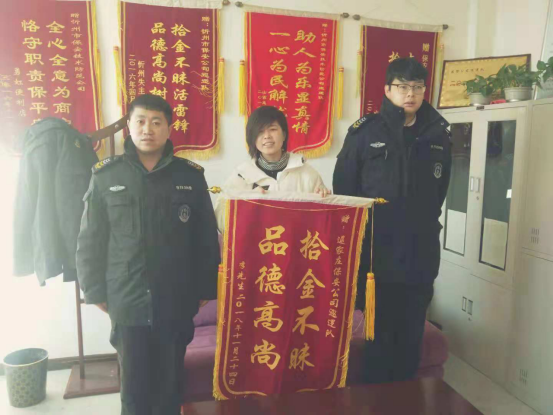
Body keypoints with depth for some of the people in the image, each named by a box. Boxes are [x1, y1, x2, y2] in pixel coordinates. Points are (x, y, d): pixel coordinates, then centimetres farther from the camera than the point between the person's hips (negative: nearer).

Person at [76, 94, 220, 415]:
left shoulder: (191, 176, -2)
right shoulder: (105, 176, -1)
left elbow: (207, 239, 2)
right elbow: (90, 241, 3)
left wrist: (204, 290, 2)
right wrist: (96, 292, 2)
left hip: (176, 303, 1)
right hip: (126, 302, 0)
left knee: (171, 380, 15)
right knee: (134, 381, 11)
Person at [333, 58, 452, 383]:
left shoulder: (439, 135, 6)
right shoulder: (364, 132, -5)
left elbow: (440, 189, 16)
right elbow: (343, 187, -2)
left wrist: (425, 222, 12)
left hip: (420, 251, 4)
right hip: (376, 249, -3)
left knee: (412, 336, 15)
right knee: (380, 332, 7)